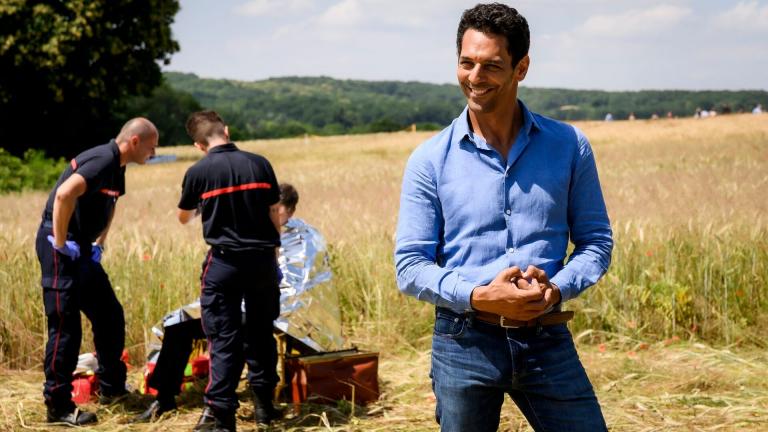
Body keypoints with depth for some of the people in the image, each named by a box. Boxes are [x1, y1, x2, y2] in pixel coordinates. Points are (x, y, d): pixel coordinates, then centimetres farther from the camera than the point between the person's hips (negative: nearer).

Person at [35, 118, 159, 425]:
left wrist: (98, 244, 21)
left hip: (80, 249, 10)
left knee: (110, 316, 14)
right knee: (65, 327, -7)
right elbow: (64, 194, -33)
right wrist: (60, 243, -24)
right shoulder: (103, 160, -18)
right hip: (60, 249, -10)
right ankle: (58, 406, 0)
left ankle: (111, 387, 27)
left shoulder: (117, 167, 13)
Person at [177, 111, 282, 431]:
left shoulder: (198, 172, -4)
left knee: (224, 336, 0)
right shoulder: (259, 164, 1)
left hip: (224, 263, -3)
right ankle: (264, 402, 22)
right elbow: (274, 214, 6)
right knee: (261, 332, 15)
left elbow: (183, 218, 12)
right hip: (262, 259, 3)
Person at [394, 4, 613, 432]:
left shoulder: (569, 145, 2)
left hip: (548, 341, 1)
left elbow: (597, 241, 6)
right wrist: (478, 297, -18)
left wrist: (557, 288, -14)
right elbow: (410, 266, -2)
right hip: (465, 343, 0)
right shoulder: (430, 160, -1)